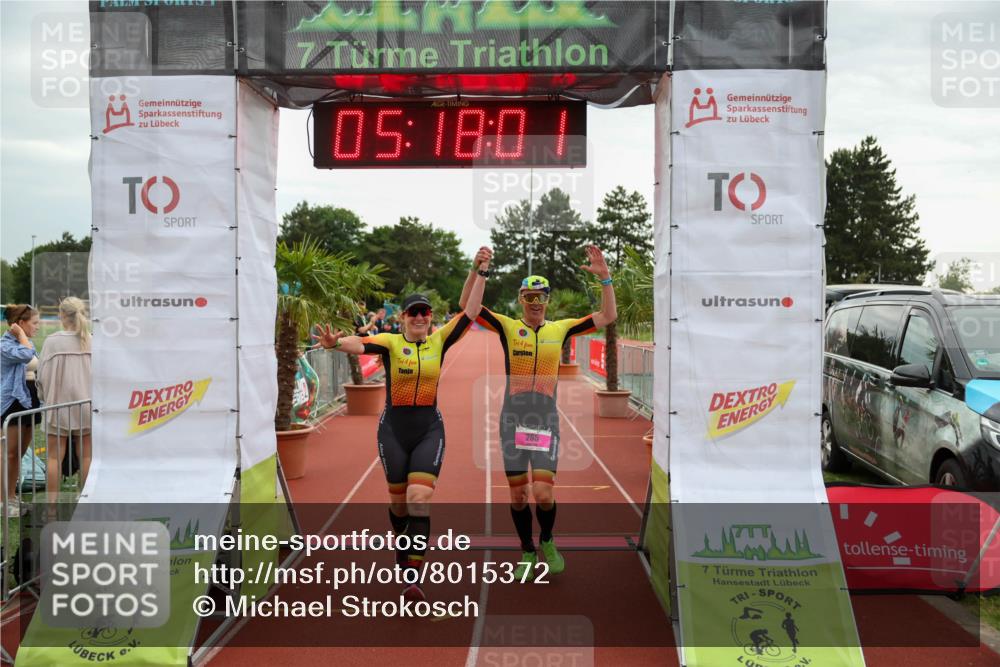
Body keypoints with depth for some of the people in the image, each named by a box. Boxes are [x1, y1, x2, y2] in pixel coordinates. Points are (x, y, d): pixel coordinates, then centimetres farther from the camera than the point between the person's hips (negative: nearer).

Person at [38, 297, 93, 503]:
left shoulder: (52, 341, -10)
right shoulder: (93, 341, -4)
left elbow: (43, 376, -5)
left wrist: (46, 397, 12)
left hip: (59, 404, -2)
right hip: (86, 403, 2)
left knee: (54, 456, 4)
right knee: (86, 455, 9)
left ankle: (51, 504, 5)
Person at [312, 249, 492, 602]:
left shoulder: (440, 341, 2)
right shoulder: (391, 342, -5)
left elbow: (471, 310, -1)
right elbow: (360, 344, -25)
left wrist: (482, 272, -9)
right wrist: (336, 343, -47)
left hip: (429, 430, 0)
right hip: (393, 430, 0)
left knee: (419, 500, -13)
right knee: (399, 501, 12)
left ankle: (411, 579, -12)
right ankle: (401, 541, 46)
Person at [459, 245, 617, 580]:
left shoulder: (560, 329, 5)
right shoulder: (508, 327, 1)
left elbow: (607, 316, 2)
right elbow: (467, 305, -7)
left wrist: (605, 277, -9)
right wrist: (475, 270, -21)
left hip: (546, 420, 0)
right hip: (513, 418, 0)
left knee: (543, 493, -10)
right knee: (517, 494, 7)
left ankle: (547, 541, 21)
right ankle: (527, 554, 28)